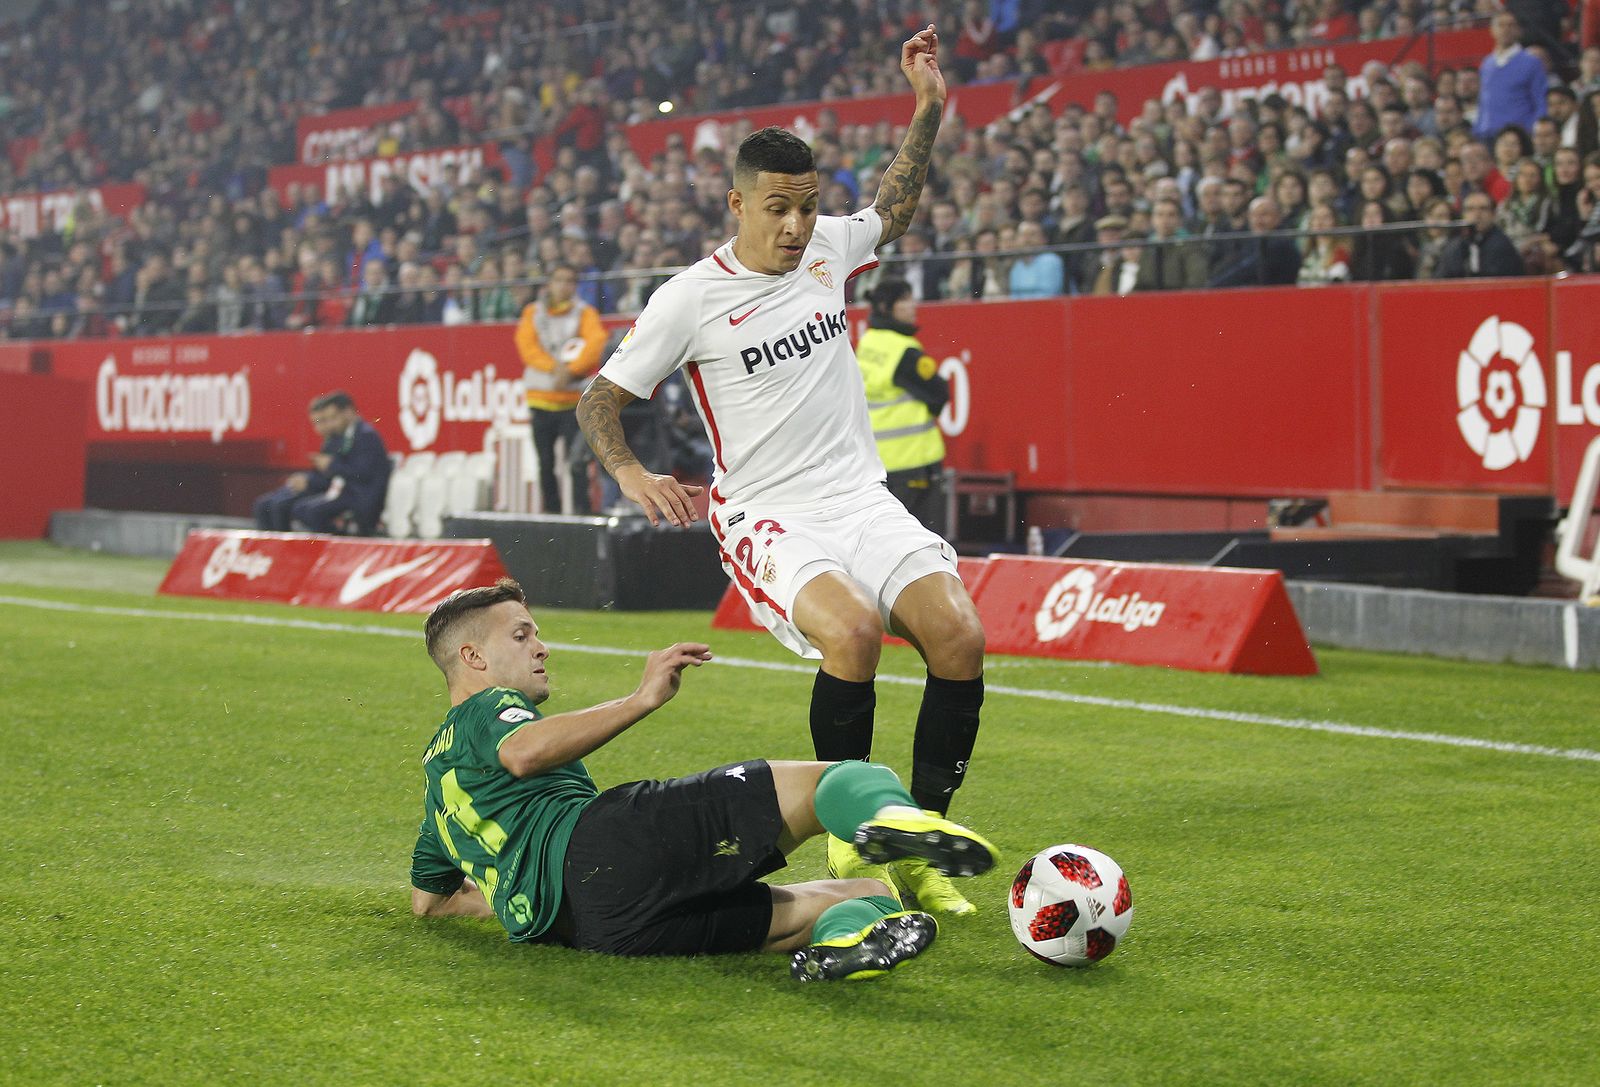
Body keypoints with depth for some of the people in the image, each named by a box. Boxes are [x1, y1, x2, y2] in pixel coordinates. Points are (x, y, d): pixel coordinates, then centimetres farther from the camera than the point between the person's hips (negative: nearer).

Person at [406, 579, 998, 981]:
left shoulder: (438, 775, 39)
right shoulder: (484, 709, 13)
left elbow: (428, 900, 46)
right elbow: (524, 751, -13)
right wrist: (642, 699, -12)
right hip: (599, 844, -7)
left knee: (871, 895, 11)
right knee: (843, 780, -16)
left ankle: (844, 938, -28)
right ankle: (889, 814, -54)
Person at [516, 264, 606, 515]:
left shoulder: (585, 313, 6)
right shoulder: (533, 312, 11)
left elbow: (596, 343, -10)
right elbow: (526, 345, -3)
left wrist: (571, 370, -19)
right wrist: (554, 367, -16)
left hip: (574, 399, -2)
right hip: (541, 398, 3)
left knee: (577, 462, -12)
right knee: (545, 463, 6)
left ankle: (581, 511, -10)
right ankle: (550, 511, 14)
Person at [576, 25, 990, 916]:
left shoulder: (828, 248, 7)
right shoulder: (690, 299, -6)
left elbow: (894, 211, 31)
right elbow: (601, 399, 2)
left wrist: (930, 109, 22)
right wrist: (632, 474, -16)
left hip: (862, 499, 5)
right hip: (767, 518, -5)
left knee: (960, 634, -18)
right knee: (853, 628, -34)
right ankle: (850, 843, -16)